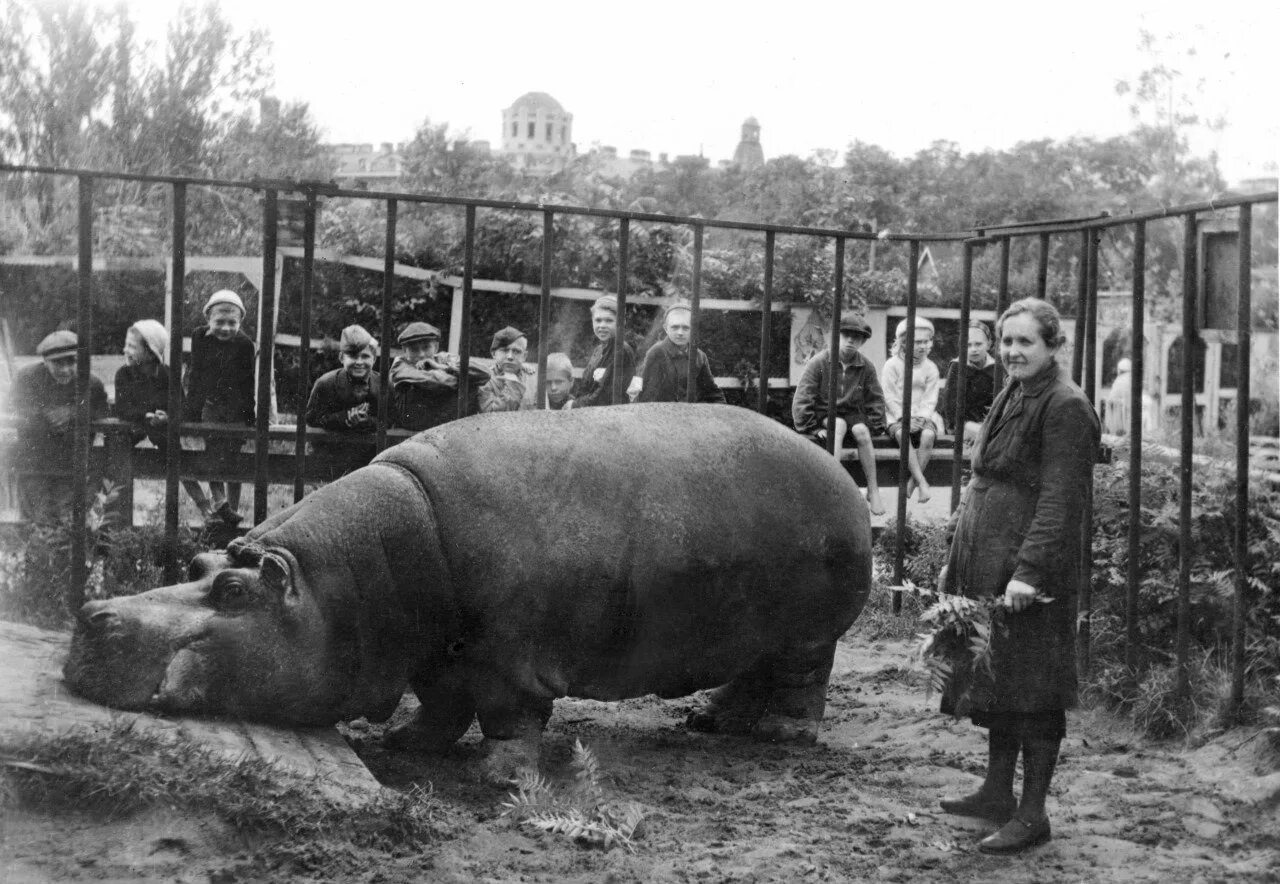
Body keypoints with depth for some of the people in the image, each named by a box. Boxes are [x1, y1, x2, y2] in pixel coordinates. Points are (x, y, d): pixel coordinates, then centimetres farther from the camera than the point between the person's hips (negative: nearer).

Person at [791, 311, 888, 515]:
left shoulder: (866, 367, 2)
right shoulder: (819, 362, -7)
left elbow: (876, 400, 9)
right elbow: (802, 399, -7)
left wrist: (873, 427, -2)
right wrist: (812, 427, -13)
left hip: (853, 414, 2)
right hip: (824, 415, -2)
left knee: (861, 432, -30)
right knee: (839, 425, -35)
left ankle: (873, 490, -24)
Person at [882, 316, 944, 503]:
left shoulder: (930, 368, 7)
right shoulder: (892, 365, 0)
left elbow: (930, 399, 3)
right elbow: (890, 397, -5)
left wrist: (921, 418, -15)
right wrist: (904, 418, -16)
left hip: (922, 415, 2)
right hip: (898, 415, -2)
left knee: (928, 435, -31)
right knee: (901, 433, -35)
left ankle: (913, 482, -22)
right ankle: (921, 481, -38)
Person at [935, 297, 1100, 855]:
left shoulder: (1065, 408, -13)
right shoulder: (1011, 399, 16)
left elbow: (1060, 500, -19)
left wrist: (1029, 570, -25)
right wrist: (956, 555, 18)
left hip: (1031, 576, -9)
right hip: (988, 568, 9)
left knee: (1031, 690, -1)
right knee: (995, 680, 17)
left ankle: (1032, 815, 7)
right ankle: (997, 793, 30)